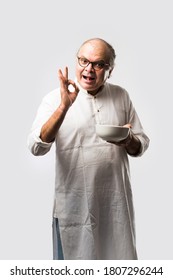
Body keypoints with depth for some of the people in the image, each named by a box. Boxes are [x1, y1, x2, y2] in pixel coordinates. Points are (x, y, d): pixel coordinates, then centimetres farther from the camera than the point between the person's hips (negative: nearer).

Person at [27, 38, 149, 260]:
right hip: (74, 205, -3)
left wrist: (128, 141, -13)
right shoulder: (55, 99, -6)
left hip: (116, 202, 3)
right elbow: (37, 147, -18)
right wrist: (64, 107, -29)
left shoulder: (121, 96, 4)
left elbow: (142, 144, 10)